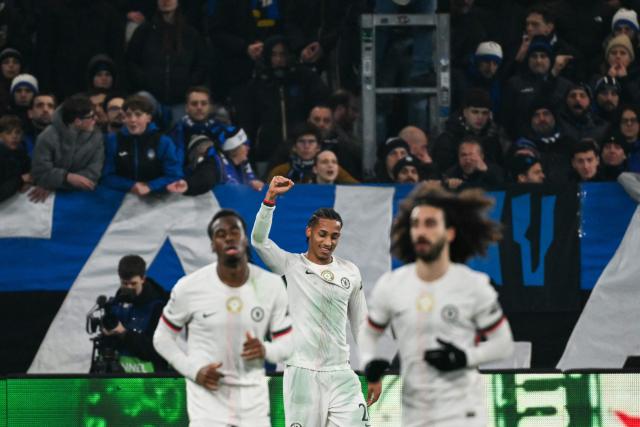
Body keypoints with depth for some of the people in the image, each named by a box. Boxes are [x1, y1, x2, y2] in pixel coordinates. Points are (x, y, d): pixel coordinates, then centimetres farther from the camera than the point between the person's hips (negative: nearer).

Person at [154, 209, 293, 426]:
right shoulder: (190, 287, -8)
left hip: (253, 401, 3)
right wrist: (194, 370, -11)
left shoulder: (271, 285, -2)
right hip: (208, 397, -3)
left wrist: (265, 350, -19)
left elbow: (287, 343, 4)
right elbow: (162, 338, 3)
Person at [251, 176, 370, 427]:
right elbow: (259, 240, -14)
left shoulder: (350, 272, 10)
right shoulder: (292, 265, 2)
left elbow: (361, 325, 15)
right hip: (301, 371, -2)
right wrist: (271, 198, -24)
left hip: (340, 374, 2)